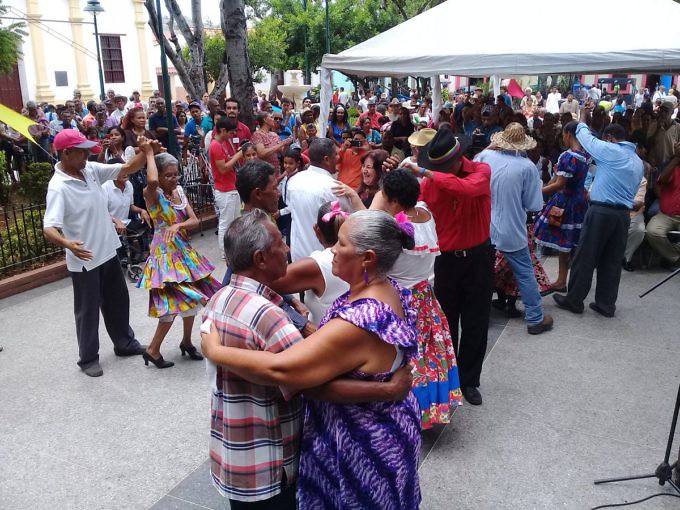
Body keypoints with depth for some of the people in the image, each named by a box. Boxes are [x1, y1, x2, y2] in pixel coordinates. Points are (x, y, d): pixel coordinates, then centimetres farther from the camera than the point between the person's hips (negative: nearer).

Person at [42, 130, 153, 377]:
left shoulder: (91, 169, -2)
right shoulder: (58, 187, -22)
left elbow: (127, 168, 2)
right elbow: (48, 229, -30)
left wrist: (146, 152, -16)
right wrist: (67, 243, -50)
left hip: (108, 252, 7)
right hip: (84, 260, -7)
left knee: (118, 301, 21)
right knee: (88, 310, 8)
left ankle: (125, 343, 40)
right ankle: (88, 358, 26)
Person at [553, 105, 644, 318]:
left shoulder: (609, 150, -6)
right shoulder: (638, 162, 16)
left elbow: (584, 136, 5)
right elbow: (633, 190, 17)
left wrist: (583, 116, 24)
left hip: (601, 211, -6)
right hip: (623, 214, 6)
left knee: (585, 258, 2)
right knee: (612, 262, 10)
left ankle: (574, 300, 10)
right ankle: (606, 304, 16)